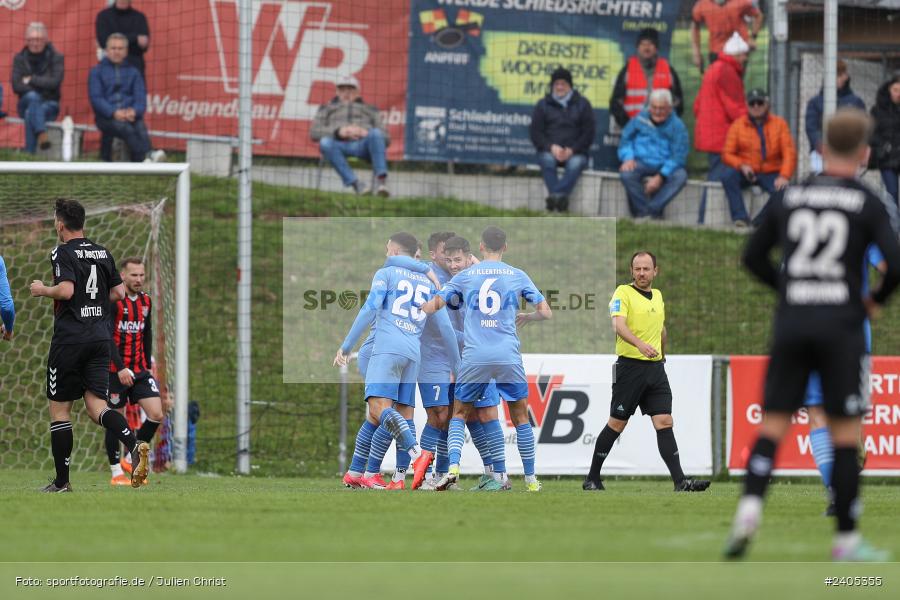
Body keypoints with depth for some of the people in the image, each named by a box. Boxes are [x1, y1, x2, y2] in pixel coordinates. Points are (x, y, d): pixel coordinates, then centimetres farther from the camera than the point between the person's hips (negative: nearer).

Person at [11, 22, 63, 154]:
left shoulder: (56, 58, 1)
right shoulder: (20, 59, 6)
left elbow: (55, 82, -14)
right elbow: (16, 86, -6)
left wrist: (31, 80, -10)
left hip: (49, 105, -1)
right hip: (26, 103, 1)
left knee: (30, 114, -35)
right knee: (32, 96, -36)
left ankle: (29, 153, -45)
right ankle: (42, 134, -54)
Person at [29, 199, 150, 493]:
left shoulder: (63, 253, -9)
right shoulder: (102, 253, 11)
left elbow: (66, 290, -21)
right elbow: (118, 292, 13)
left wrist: (43, 290, -3)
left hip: (69, 338, -6)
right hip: (100, 337, 6)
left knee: (59, 409, 4)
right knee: (96, 405, 1)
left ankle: (61, 482, 6)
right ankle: (134, 445, -27)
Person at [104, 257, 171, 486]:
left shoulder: (145, 301, 10)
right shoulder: (113, 300, -11)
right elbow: (107, 336, -18)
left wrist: (148, 365, 16)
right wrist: (121, 368, -25)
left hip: (139, 371, 6)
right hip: (115, 370, -6)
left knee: (156, 415, -7)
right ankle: (116, 473, 10)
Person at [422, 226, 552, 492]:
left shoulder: (465, 276, 7)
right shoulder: (518, 276, 7)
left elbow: (430, 307, 3)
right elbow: (545, 312, 8)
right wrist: (526, 318, 29)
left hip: (474, 357, 0)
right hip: (508, 357, 0)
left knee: (459, 413, 13)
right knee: (520, 416, 13)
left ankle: (453, 465, -11)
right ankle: (530, 479, 13)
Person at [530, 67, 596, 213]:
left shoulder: (582, 104, 12)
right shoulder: (543, 105, 13)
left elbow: (589, 132, 5)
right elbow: (535, 132, 6)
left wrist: (572, 150, -11)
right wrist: (551, 147, -13)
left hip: (575, 152, -1)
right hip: (549, 150, 1)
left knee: (576, 163, -35)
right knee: (547, 160, -34)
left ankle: (555, 195, -48)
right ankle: (561, 199, -42)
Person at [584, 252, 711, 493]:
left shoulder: (658, 296, 15)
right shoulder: (623, 293, -6)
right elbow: (618, 325, -23)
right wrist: (640, 344, -38)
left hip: (655, 368, 5)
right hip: (630, 366, -5)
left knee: (664, 423, -5)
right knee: (616, 424, 0)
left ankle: (680, 481, -11)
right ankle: (592, 479, 12)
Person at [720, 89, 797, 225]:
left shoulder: (779, 124, 4)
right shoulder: (737, 125, 4)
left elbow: (789, 153, -5)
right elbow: (727, 154, -1)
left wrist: (784, 177, -21)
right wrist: (742, 166, -21)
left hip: (771, 174, 0)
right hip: (746, 173, 0)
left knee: (782, 191, -32)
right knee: (727, 174, -31)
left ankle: (758, 223, -14)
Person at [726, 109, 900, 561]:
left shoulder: (789, 198, 8)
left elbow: (753, 257, 13)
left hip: (791, 323, 3)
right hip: (841, 326, -3)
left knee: (772, 426, 5)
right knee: (845, 435, 2)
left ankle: (750, 506, -19)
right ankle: (846, 540, 4)